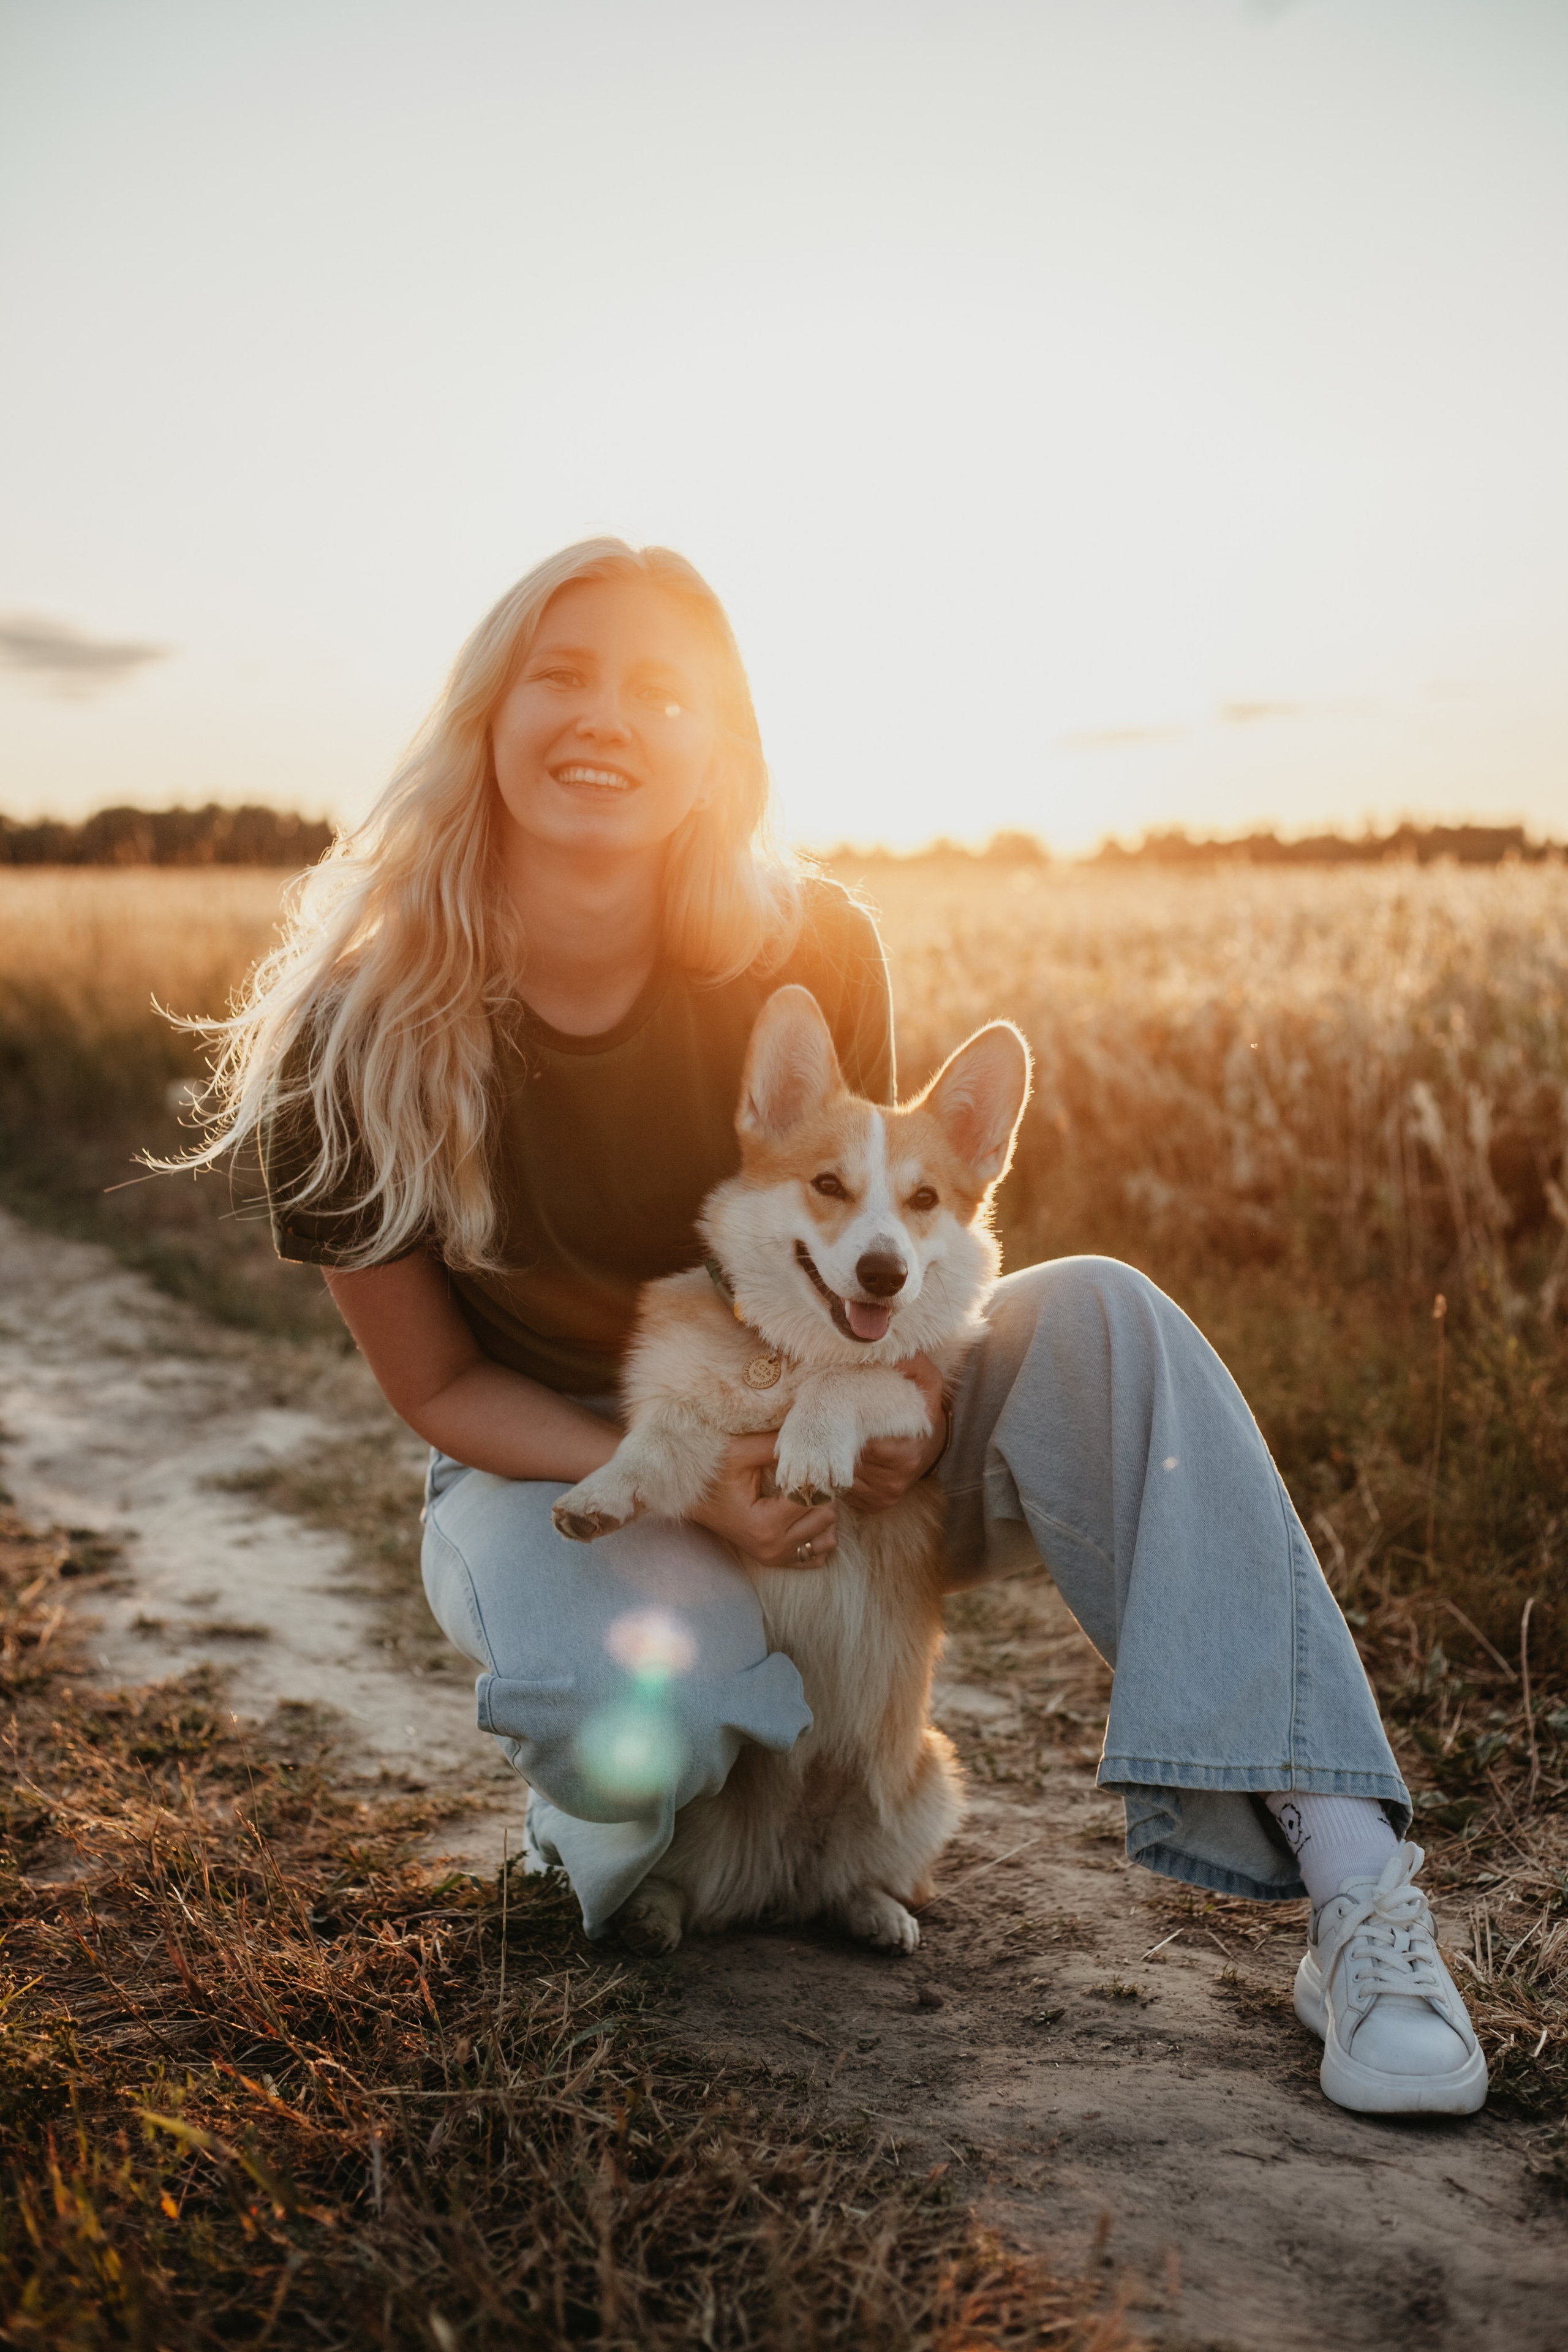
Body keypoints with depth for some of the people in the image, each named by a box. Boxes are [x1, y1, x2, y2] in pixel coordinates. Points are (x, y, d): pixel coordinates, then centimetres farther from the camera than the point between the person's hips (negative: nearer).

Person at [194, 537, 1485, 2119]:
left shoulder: (804, 955, -15)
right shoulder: (355, 1040, -19)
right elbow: (437, 1385, -10)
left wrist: (902, 1379, -24)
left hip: (811, 1445, 2)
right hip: (551, 1467, -2)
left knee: (1099, 1318, -25)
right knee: (640, 1725, -37)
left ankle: (1355, 1894, -29)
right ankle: (590, 1799, 5)